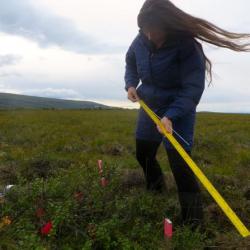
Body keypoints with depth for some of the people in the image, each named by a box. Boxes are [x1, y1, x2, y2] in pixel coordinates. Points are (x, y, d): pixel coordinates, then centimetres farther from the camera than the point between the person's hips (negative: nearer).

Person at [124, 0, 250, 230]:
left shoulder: (186, 45, -25)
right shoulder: (141, 40, -8)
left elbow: (193, 88, -26)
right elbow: (130, 62, 14)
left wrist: (171, 116, -36)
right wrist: (131, 84, -4)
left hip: (178, 109, -6)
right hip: (149, 105, 7)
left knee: (179, 163, -13)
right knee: (143, 153, 17)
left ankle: (194, 220, 5)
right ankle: (156, 190, 47)